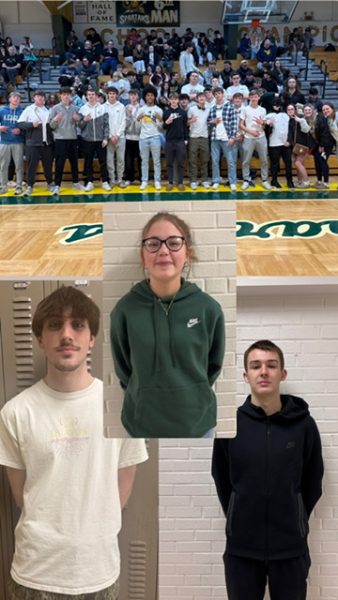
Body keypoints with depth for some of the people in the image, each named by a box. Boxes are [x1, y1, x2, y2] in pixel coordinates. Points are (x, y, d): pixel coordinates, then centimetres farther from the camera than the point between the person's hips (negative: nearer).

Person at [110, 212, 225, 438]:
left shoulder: (208, 308, -10)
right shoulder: (126, 308, -11)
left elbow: (214, 364, 5)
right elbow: (123, 368, 3)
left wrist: (192, 393, 10)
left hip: (197, 422, 1)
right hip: (142, 423, 0)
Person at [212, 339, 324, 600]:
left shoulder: (303, 424, -6)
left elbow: (313, 481, 5)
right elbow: (221, 478, 4)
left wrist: (294, 520, 11)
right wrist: (240, 518, 9)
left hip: (290, 546, 0)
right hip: (241, 546, 0)